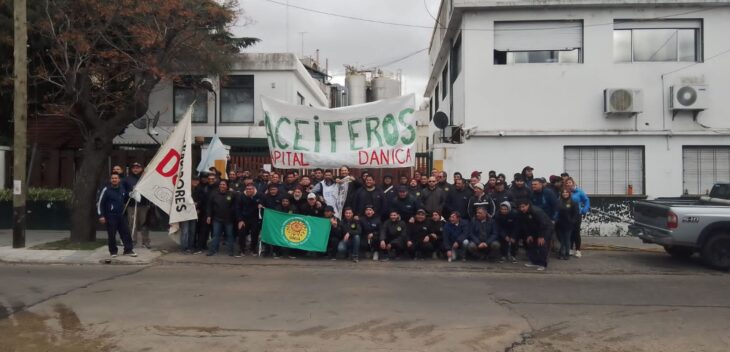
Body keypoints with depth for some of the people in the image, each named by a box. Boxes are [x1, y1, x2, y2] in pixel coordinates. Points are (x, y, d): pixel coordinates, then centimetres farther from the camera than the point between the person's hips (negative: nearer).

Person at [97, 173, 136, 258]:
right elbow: (99, 203, -8)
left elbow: (126, 199, 28)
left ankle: (128, 250, 10)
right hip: (110, 216, -5)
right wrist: (101, 216, -13)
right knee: (111, 235, 1)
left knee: (126, 232, 3)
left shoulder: (122, 189, 8)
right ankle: (113, 251, 14)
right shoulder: (106, 190, -9)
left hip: (120, 215, 5)